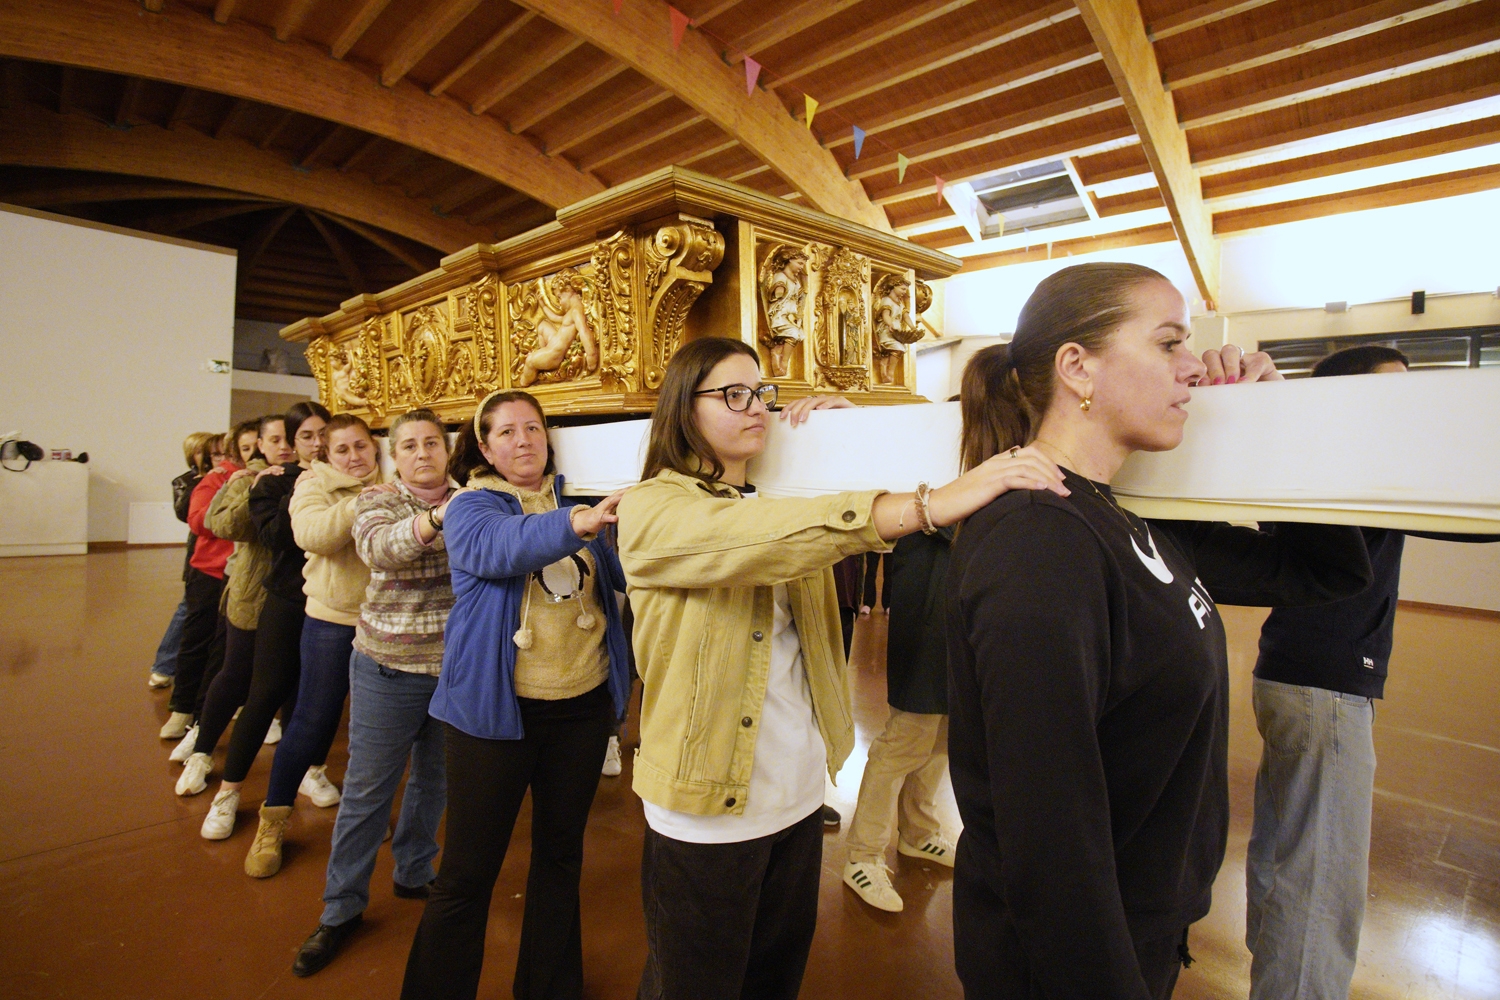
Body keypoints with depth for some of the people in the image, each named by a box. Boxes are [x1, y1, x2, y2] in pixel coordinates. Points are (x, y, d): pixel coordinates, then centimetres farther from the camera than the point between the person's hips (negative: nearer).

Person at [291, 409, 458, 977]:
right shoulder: (377, 500, -6)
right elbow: (378, 547, -28)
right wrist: (437, 519, -44)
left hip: (456, 666, 3)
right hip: (390, 668, -3)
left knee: (434, 780, 18)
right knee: (367, 790, 8)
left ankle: (414, 873, 41)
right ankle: (342, 909, 27)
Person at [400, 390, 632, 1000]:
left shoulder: (573, 505, 7)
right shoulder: (469, 508, -5)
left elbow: (628, 572, 3)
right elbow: (500, 547, -28)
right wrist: (577, 523, -46)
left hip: (583, 703, 4)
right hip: (496, 709, -4)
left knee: (560, 855, 19)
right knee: (468, 873, 5)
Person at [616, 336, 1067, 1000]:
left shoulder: (776, 497, 6)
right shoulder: (650, 509, -15)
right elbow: (745, 540, -35)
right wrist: (926, 506, -44)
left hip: (799, 791, 6)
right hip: (707, 812, -5)